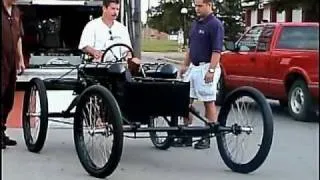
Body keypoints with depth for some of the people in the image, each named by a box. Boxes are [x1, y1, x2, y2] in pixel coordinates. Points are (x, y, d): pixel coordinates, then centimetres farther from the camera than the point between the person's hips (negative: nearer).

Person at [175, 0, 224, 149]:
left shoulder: (215, 24, -10)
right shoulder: (195, 24, 15)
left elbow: (217, 50, -17)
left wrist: (211, 70, -23)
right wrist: (185, 65, 19)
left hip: (207, 67, -9)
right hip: (193, 67, 9)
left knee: (209, 103, -1)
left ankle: (207, 137, 4)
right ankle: (186, 136, 13)